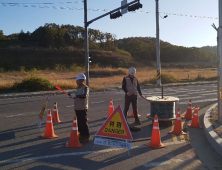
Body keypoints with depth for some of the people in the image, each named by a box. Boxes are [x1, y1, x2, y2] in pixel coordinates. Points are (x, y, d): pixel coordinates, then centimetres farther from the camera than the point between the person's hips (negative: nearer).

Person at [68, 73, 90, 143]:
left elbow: (84, 96, -32)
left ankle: (86, 137, 1)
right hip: (77, 108, 9)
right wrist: (72, 95, 19)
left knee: (83, 122, -6)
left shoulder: (85, 88, -14)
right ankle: (81, 134, 29)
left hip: (83, 108, -9)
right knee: (79, 122, 16)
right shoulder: (79, 88, 15)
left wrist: (75, 95, -35)